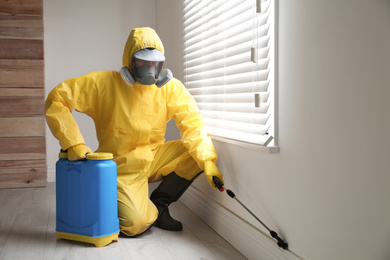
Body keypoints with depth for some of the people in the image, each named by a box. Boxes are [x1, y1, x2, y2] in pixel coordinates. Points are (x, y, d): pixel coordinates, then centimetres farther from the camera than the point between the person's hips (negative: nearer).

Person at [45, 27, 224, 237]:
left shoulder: (171, 88, -7)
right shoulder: (105, 83, -16)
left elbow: (192, 123, -12)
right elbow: (56, 100, -16)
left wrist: (208, 160, -28)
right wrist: (73, 144, -27)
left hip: (154, 158, 4)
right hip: (122, 167, -4)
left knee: (197, 152, -15)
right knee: (134, 225, -23)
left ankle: (158, 203, 3)